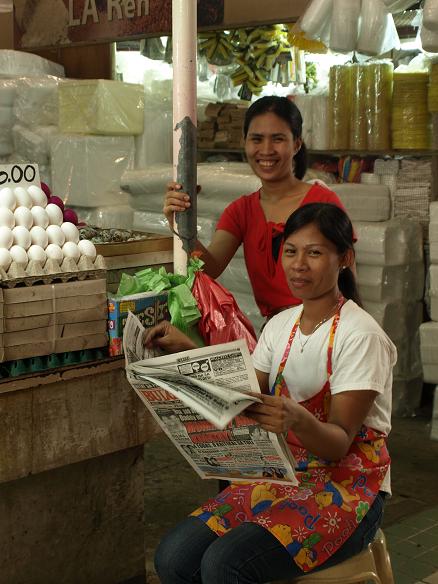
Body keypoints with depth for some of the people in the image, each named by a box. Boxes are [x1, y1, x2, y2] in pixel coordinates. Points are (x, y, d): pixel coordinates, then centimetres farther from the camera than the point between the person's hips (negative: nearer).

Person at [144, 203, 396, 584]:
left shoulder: (360, 335, -14)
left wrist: (297, 419, -39)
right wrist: (189, 352, -12)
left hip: (348, 488, -6)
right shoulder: (281, 325, 8)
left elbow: (340, 443, -18)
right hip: (283, 477, 6)